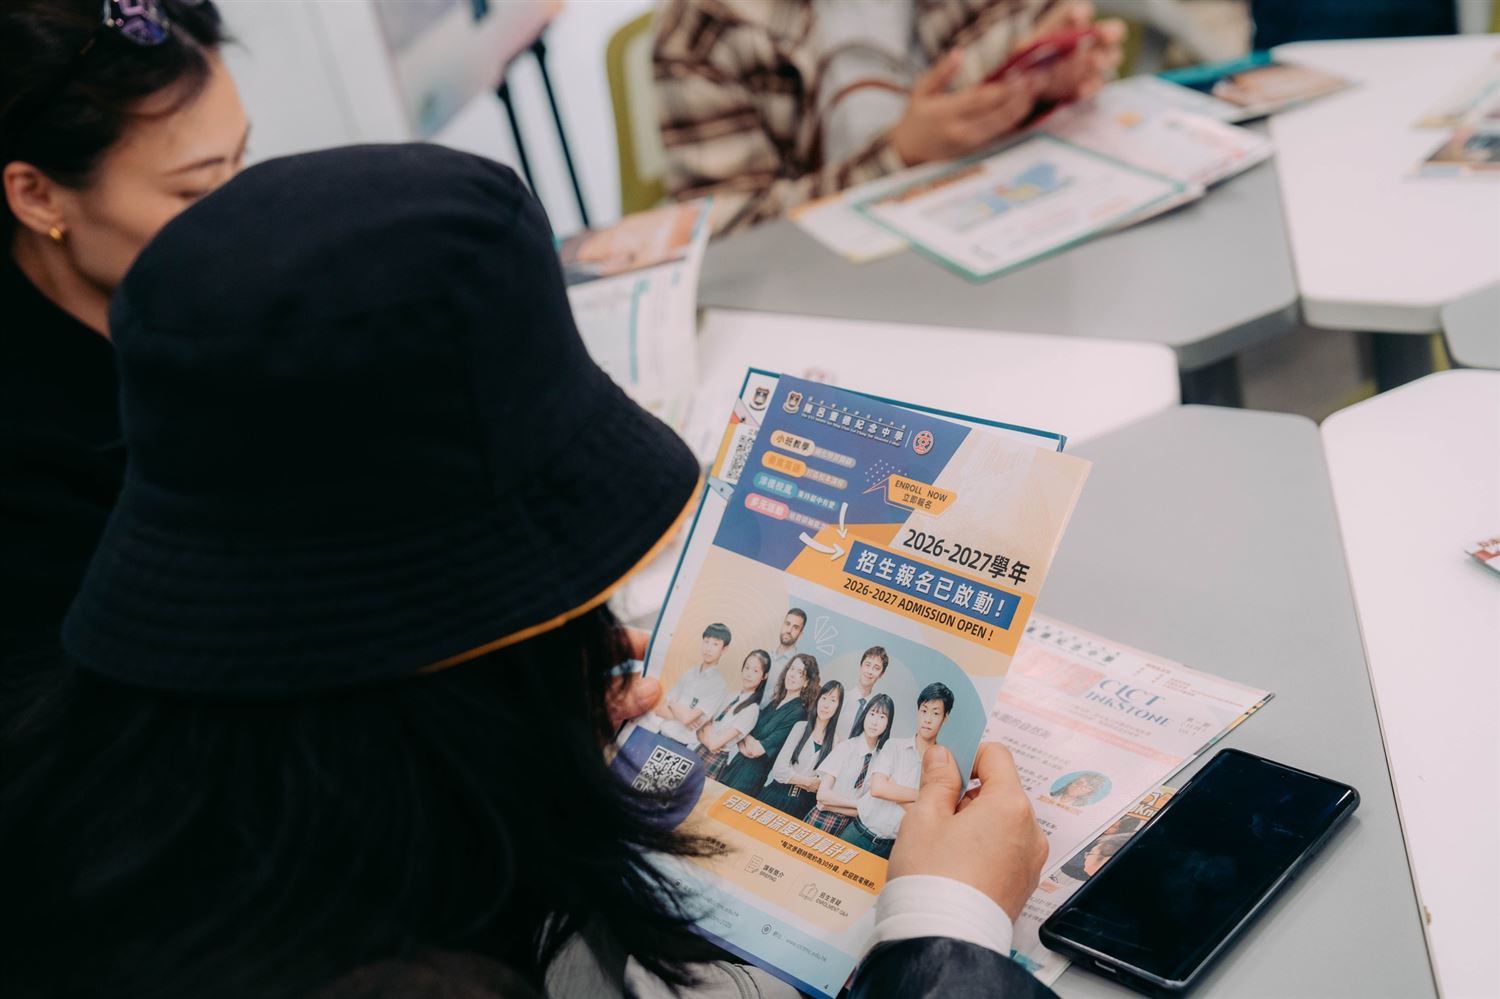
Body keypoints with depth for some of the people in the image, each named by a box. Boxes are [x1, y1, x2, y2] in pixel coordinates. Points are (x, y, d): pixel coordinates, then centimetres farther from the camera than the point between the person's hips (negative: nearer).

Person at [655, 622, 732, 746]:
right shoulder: (689, 675, 11)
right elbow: (660, 708, 8)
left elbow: (687, 717, -15)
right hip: (663, 736, 5)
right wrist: (680, 717, -10)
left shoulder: (720, 685, -9)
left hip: (685, 746, -5)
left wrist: (672, 703, 4)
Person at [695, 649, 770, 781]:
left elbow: (714, 743, -18)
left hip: (715, 762, -6)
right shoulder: (732, 698, 7)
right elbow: (700, 732, 8)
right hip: (699, 751, 6)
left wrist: (706, 730, 0)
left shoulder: (752, 709, -16)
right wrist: (707, 733, -12)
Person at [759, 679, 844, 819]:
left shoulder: (836, 740, -1)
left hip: (804, 803, -1)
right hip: (778, 795, 1)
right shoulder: (800, 727, 2)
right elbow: (779, 768, -4)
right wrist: (809, 781, -6)